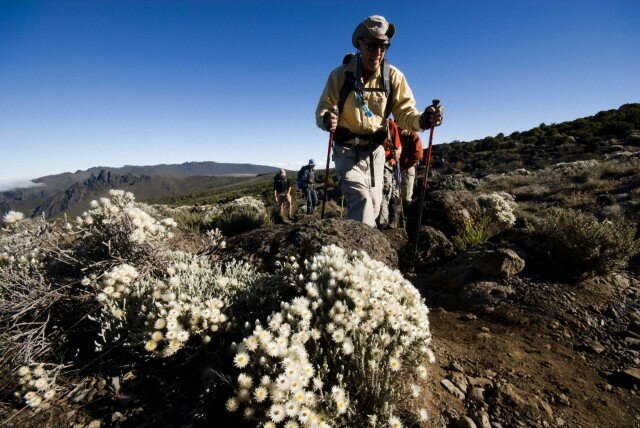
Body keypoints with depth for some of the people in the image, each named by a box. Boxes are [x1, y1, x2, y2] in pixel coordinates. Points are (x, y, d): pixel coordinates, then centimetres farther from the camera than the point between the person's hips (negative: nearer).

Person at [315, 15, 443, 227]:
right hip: (347, 150, -3)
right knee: (361, 200, -25)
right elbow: (323, 108, -11)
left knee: (373, 205, 12)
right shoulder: (341, 74, -10)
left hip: (375, 151, 4)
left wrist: (423, 120, -30)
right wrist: (327, 119, -36)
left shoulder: (393, 76, -5)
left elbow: (404, 112, -6)